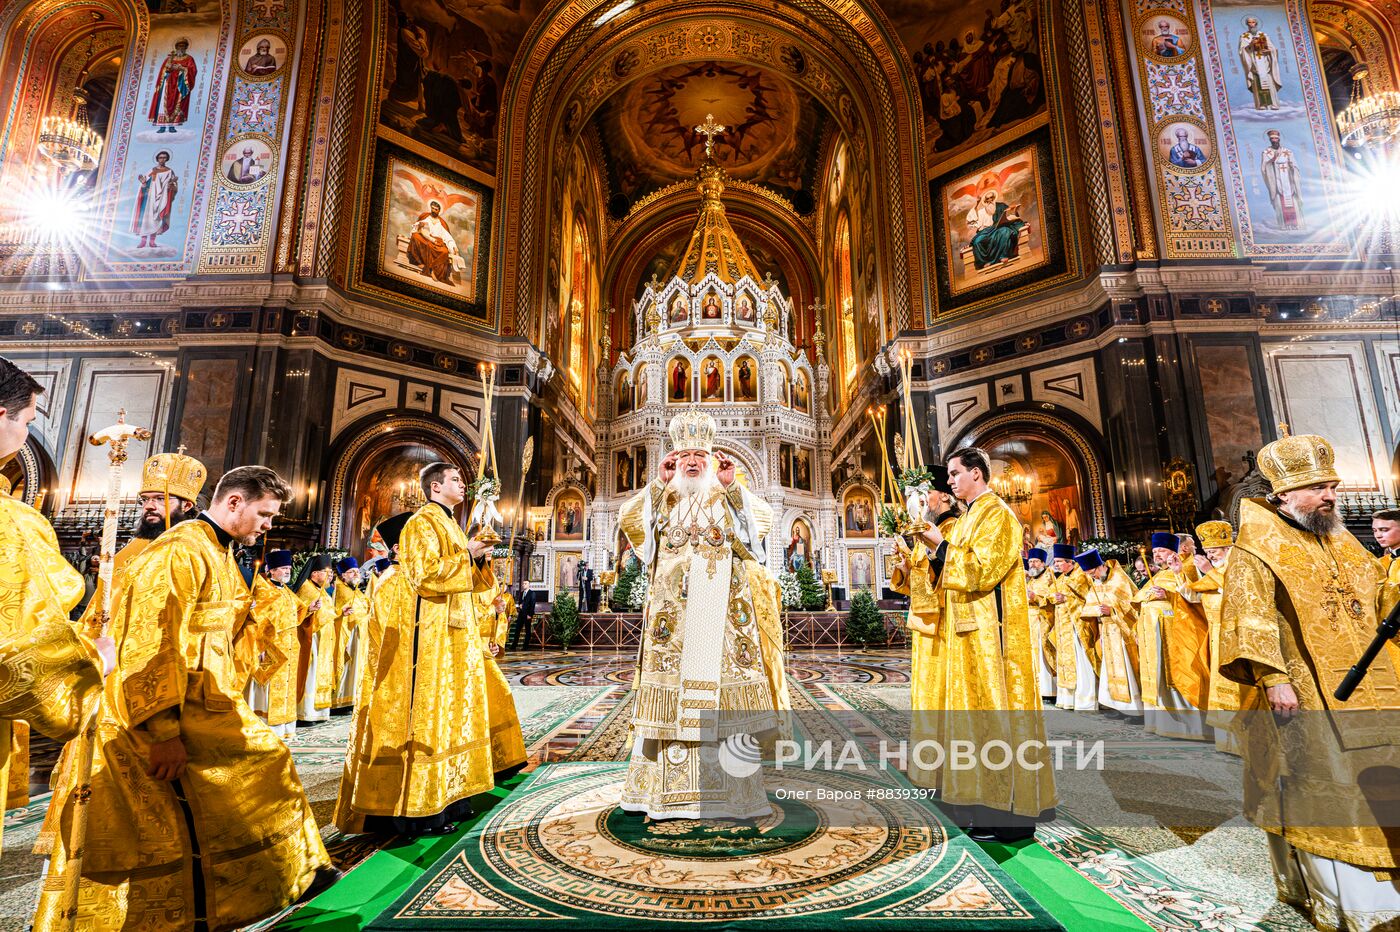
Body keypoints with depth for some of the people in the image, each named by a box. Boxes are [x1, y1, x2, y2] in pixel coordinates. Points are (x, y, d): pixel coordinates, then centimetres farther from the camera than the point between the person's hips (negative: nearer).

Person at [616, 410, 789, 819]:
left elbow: (764, 519, -7)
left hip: (722, 607, 0)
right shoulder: (662, 499, 11)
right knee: (674, 685, 1)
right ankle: (670, 788, 12)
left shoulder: (729, 499, 9)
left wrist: (731, 485, -13)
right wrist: (659, 483, -10)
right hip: (675, 607, 1)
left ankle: (732, 789, 11)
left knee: (723, 688, 0)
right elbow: (627, 518, -5)